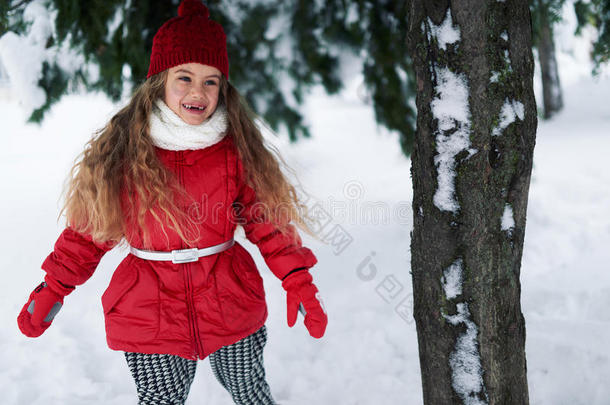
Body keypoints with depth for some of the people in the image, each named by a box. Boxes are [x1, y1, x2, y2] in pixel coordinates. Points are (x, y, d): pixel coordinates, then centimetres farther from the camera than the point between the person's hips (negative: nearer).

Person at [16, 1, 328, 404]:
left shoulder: (237, 149, -4)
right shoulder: (122, 151, -7)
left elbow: (268, 222, 1)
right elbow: (88, 230, 2)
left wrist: (298, 281, -8)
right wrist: (51, 290, 0)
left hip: (233, 306, 2)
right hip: (150, 315, -1)